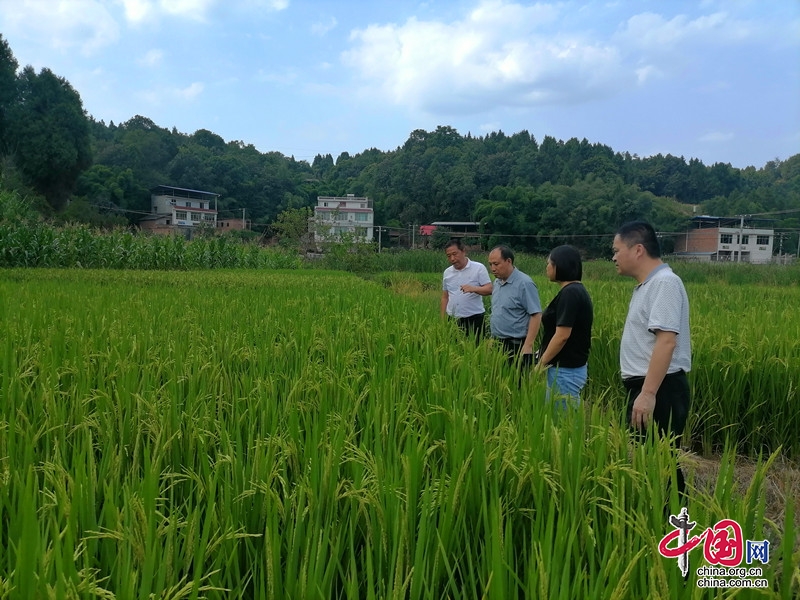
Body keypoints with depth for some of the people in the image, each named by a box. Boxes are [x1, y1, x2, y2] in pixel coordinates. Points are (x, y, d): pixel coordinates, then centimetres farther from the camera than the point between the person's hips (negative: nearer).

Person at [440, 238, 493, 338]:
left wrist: (474, 288, -29)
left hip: (474, 319, -4)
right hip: (453, 319, 4)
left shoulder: (479, 268, -5)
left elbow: (489, 289, -11)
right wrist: (443, 319, 10)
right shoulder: (447, 272, 9)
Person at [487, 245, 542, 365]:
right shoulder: (497, 282, 10)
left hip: (516, 346, -7)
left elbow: (536, 316, -17)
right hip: (497, 344, 7)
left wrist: (528, 346, -21)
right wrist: (493, 338, 14)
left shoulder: (524, 283, -14)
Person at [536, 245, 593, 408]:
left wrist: (541, 364, -14)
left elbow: (562, 335, -23)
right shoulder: (577, 291, 11)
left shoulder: (569, 293, -19)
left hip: (566, 370, -9)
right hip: (571, 367, 9)